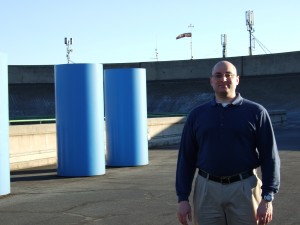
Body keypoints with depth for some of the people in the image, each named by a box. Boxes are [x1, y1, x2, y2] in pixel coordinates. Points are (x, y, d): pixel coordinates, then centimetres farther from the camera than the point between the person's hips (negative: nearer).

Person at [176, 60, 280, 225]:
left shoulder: (256, 112, 2)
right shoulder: (196, 115, 9)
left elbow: (269, 157, -1)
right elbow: (186, 159, 9)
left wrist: (267, 198, -7)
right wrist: (182, 198, 2)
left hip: (244, 189, -2)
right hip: (206, 190, 2)